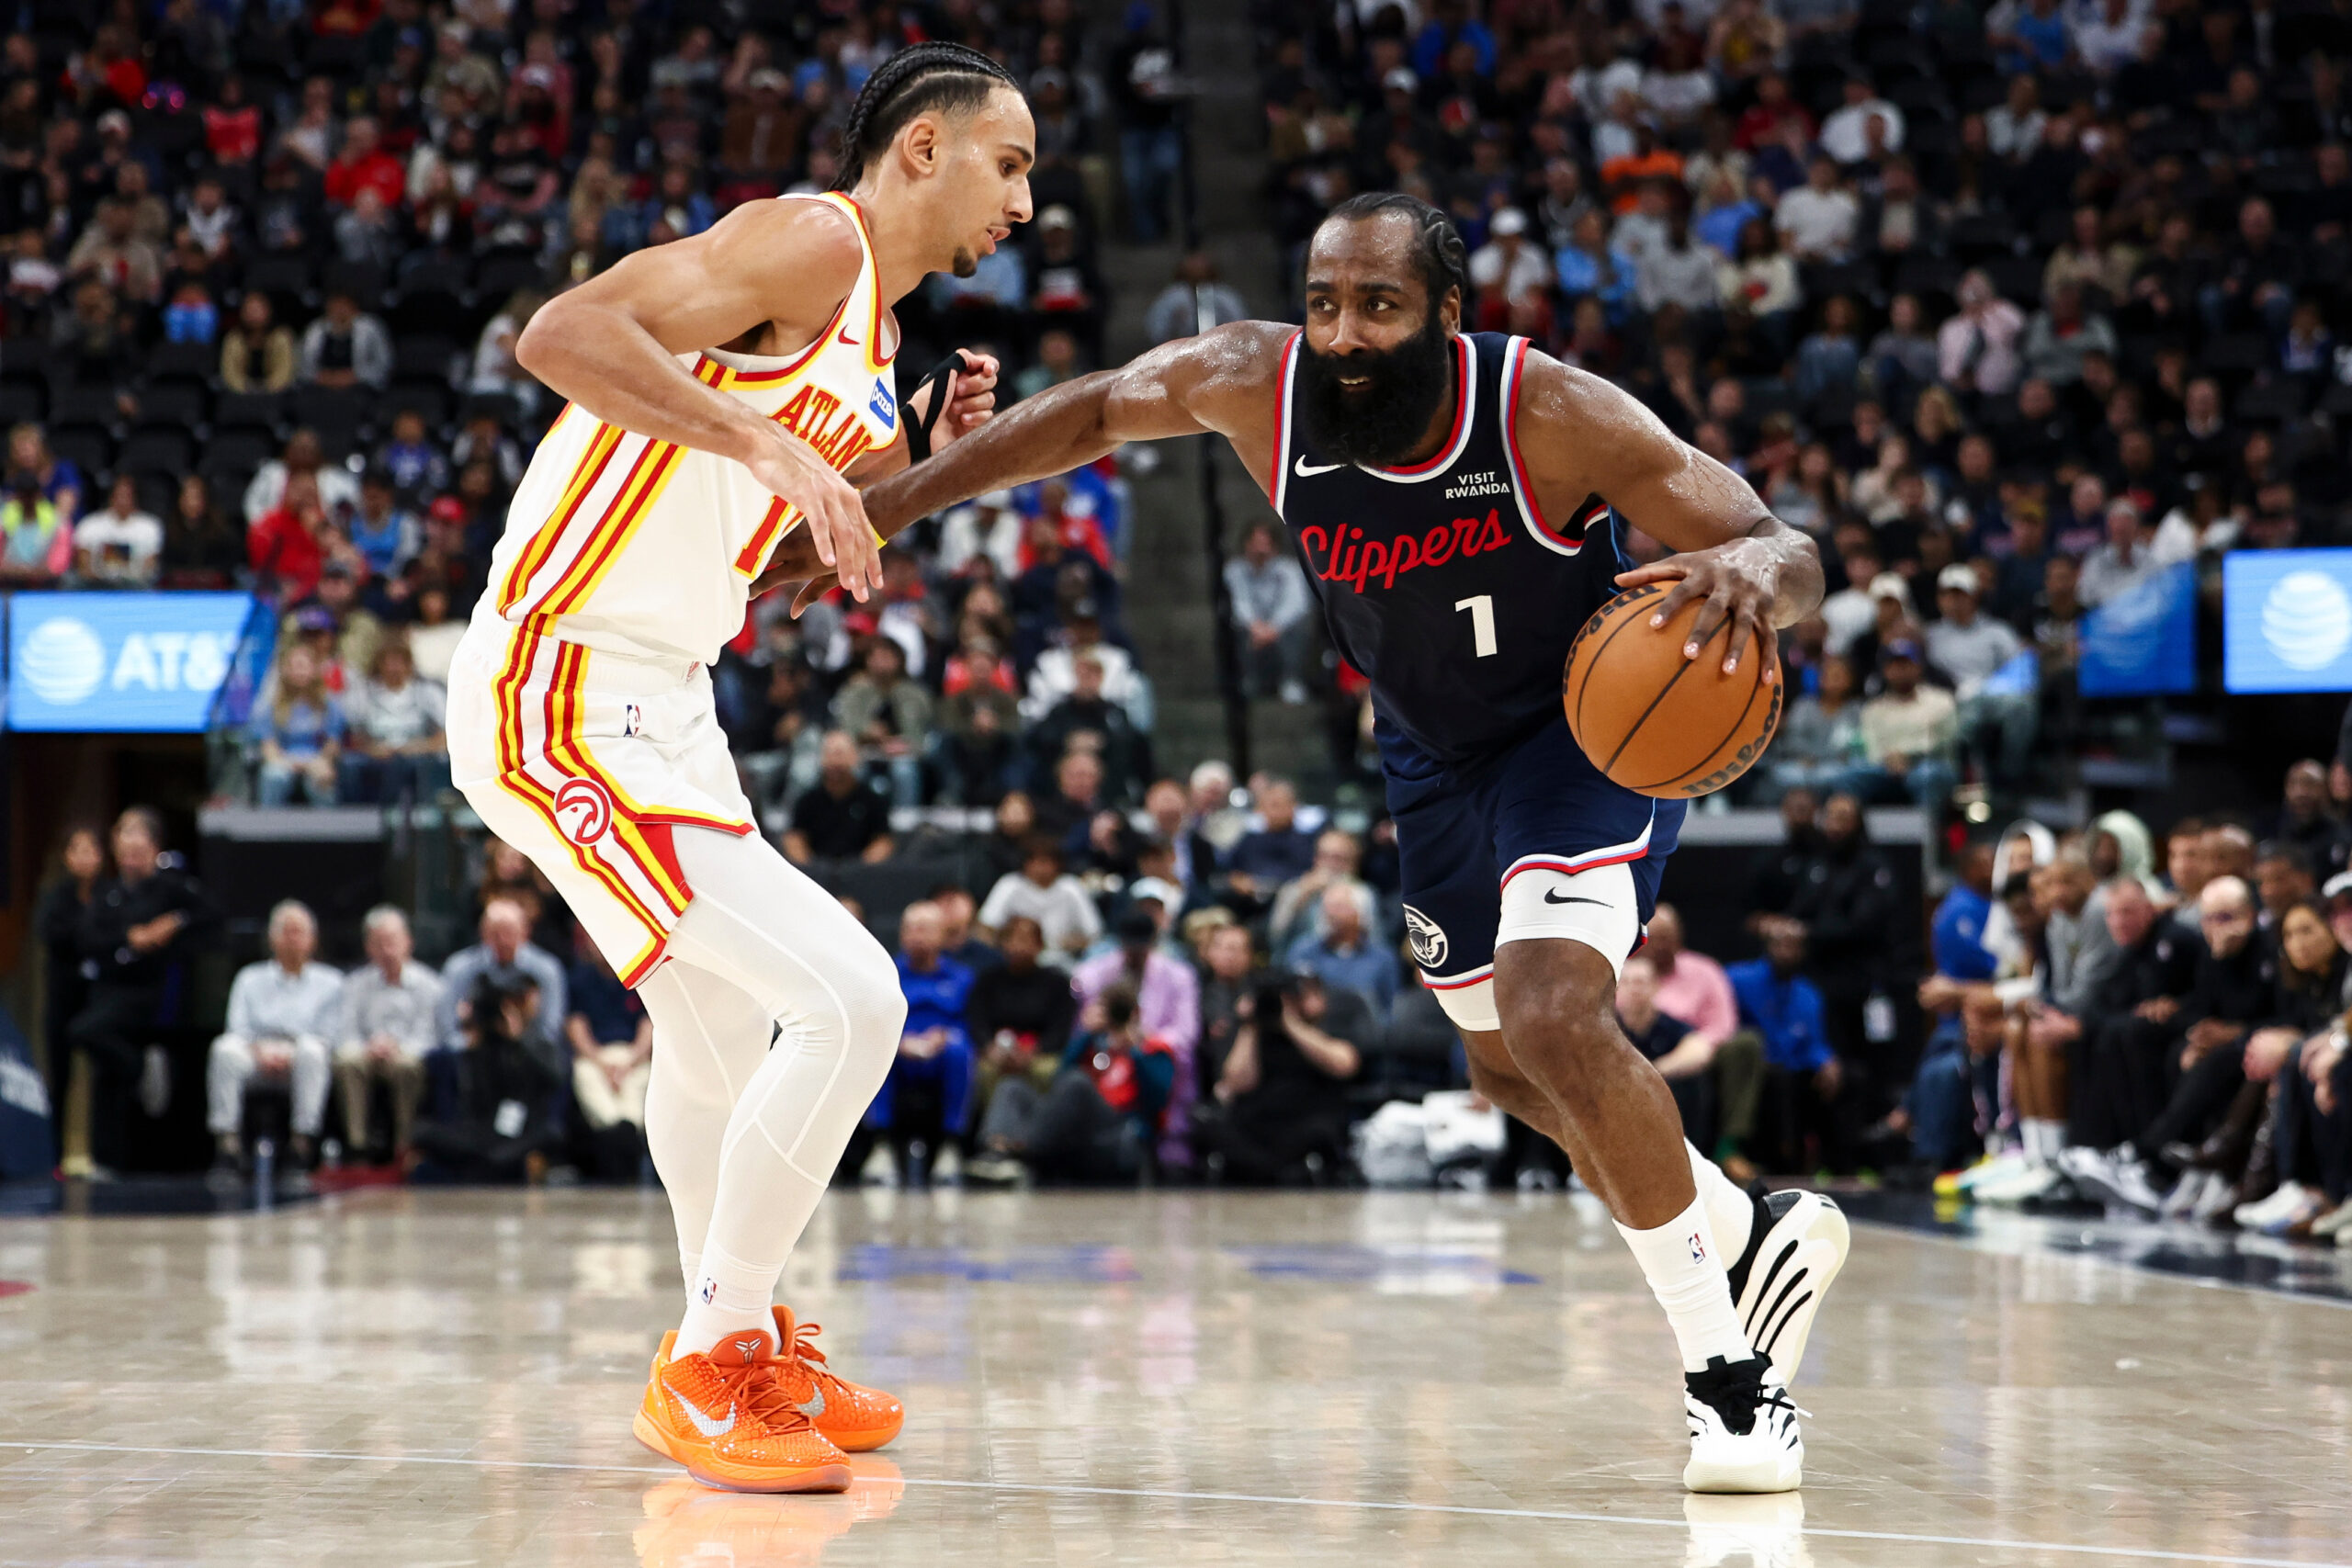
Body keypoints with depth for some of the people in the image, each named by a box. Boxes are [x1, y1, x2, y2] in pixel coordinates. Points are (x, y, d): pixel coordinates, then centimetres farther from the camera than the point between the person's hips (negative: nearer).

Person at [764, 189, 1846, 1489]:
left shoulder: (1554, 418, -33)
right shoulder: (1254, 384, -23)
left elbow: (1785, 550, -29)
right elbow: (1091, 415, -3)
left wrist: (1752, 571, -54)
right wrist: (881, 506, -3)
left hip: (1587, 720, -6)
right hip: (1431, 751, 6)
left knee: (1555, 1018, -28)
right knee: (1512, 1071, 18)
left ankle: (1727, 1370, -12)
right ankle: (1755, 1234, 44)